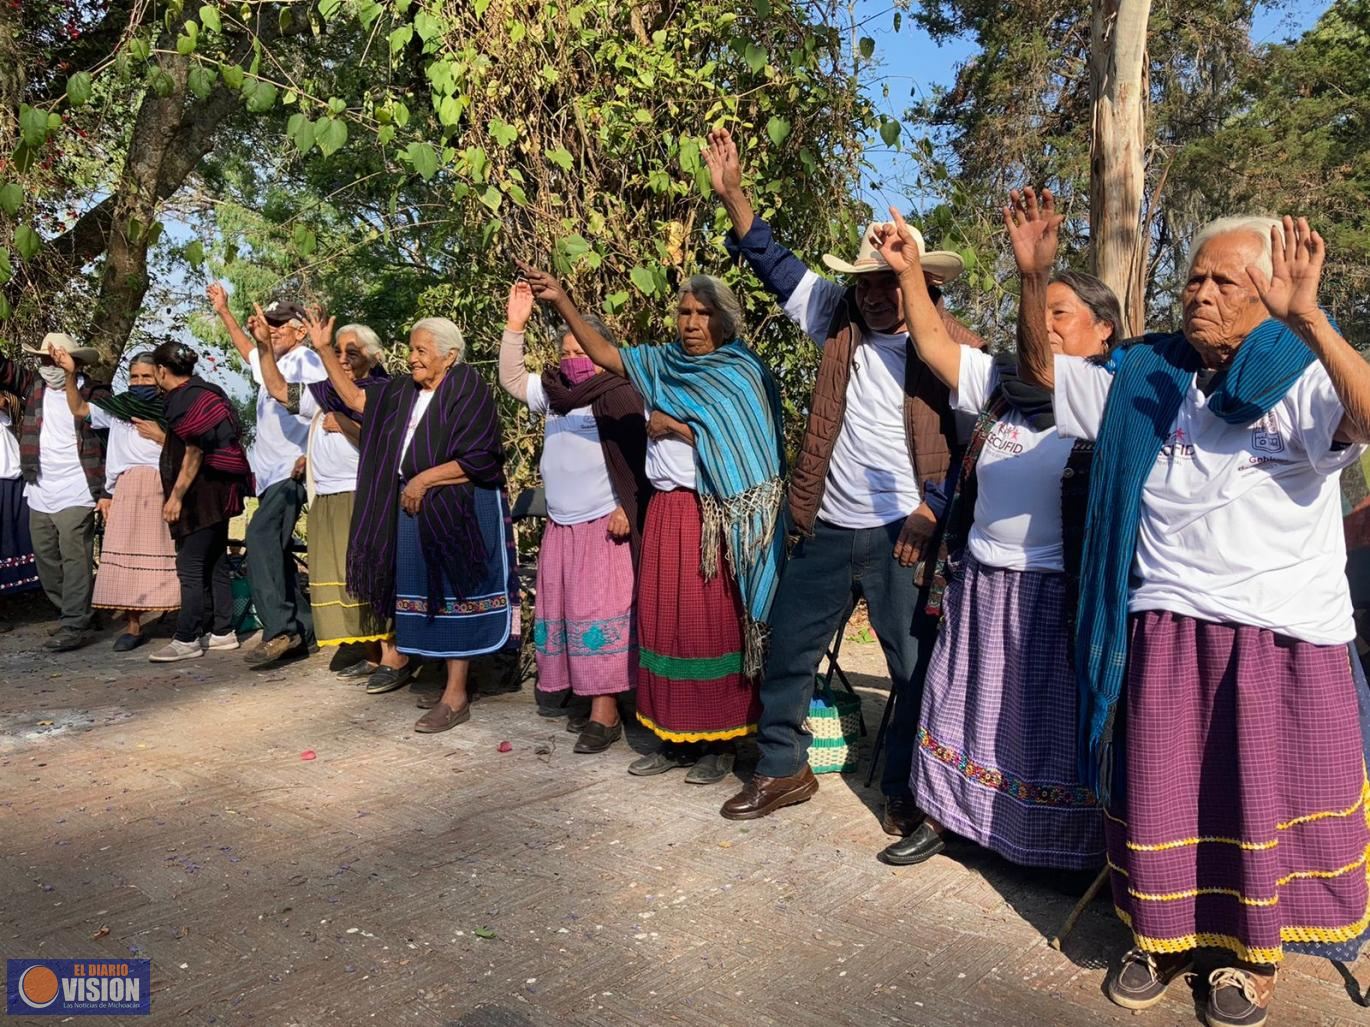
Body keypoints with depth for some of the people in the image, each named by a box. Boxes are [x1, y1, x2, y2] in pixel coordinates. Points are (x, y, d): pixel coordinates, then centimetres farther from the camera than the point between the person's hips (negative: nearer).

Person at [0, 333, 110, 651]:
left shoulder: (95, 393, -5)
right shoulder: (33, 386, 11)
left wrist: (107, 490, -9)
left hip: (75, 494, -7)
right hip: (39, 495, 7)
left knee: (75, 560, -6)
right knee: (46, 560, 14)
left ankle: (75, 627, -3)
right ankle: (71, 615, 27)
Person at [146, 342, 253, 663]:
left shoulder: (187, 399, -15)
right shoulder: (205, 392, 14)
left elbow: (194, 453, -18)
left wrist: (176, 496, -17)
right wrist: (160, 434, 31)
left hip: (202, 493, -10)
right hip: (218, 492, 10)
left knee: (190, 567, -5)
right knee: (215, 564, 13)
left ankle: (187, 640, 0)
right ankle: (222, 631, 19)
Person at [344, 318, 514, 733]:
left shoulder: (468, 391, -11)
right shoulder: (404, 391, 11)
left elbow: (479, 460, -17)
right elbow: (355, 397, 18)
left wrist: (424, 480, -14)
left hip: (460, 511, -7)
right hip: (415, 511, 7)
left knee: (452, 597, -3)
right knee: (424, 595, 10)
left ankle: (456, 696, 3)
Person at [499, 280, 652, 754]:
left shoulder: (619, 395, -10)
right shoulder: (555, 392, 12)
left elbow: (638, 458, -14)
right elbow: (512, 379, 21)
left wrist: (627, 509, -19)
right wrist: (515, 325, 11)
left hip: (603, 524, -8)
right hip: (560, 524, 8)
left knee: (600, 612, -7)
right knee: (563, 611, 11)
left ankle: (606, 712, -1)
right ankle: (587, 697, 20)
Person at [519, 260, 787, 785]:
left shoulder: (742, 373, -2)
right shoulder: (665, 363, 12)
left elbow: (735, 445, -12)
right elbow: (605, 354, 11)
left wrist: (673, 426, -8)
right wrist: (561, 300, 3)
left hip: (715, 516, -5)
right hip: (667, 509, 6)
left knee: (714, 622, -1)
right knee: (663, 618, 6)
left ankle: (721, 740, 11)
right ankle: (676, 737, 18)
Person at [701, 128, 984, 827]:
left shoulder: (956, 348, -6)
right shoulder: (839, 321, 5)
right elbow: (775, 265, 7)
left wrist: (932, 509, -16)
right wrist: (732, 192, -2)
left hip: (902, 536, -4)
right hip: (826, 530, 5)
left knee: (916, 669, 4)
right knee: (788, 650, 13)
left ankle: (904, 791, 24)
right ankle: (782, 769, 31)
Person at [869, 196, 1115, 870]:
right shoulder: (1005, 382, 10)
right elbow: (934, 346, 8)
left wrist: (1035, 274, -40)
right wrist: (911, 270, -1)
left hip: (1055, 588, -6)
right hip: (981, 580, 6)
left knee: (1053, 716, 6)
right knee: (966, 699, 16)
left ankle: (1066, 848, 24)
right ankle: (942, 816, 32)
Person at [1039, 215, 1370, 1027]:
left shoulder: (1304, 380, -8)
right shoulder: (1142, 379, 7)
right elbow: (1043, 369, 12)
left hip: (1281, 636, -3)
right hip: (1163, 629, 4)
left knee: (1261, 799, 10)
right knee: (1157, 793, 13)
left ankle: (1252, 952, 33)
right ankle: (1165, 934, 34)